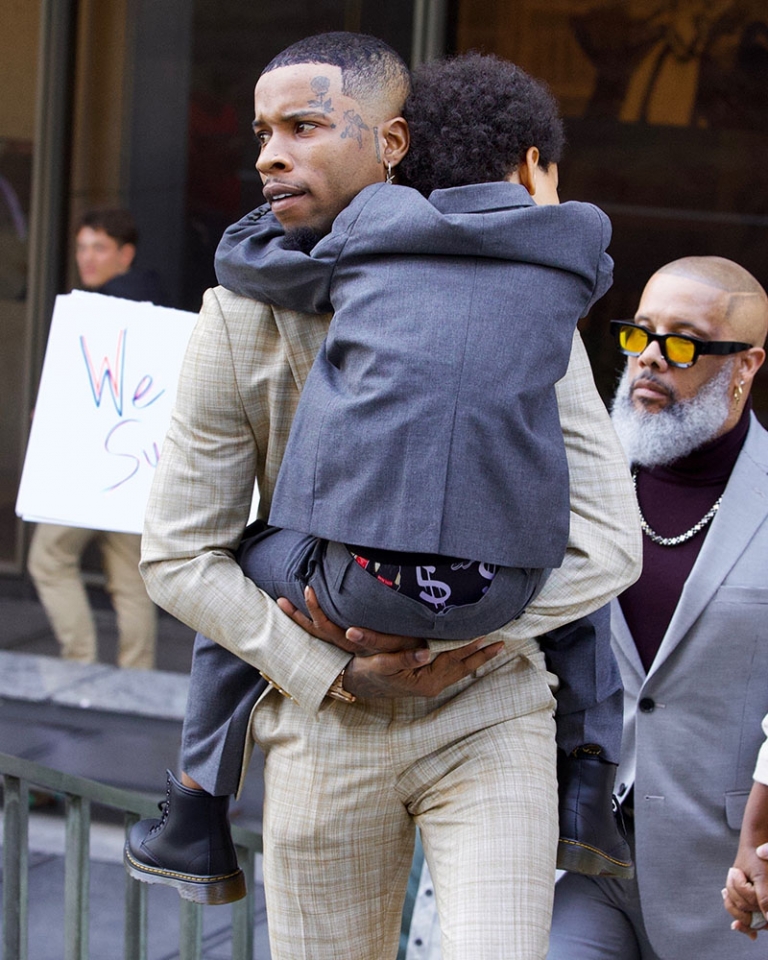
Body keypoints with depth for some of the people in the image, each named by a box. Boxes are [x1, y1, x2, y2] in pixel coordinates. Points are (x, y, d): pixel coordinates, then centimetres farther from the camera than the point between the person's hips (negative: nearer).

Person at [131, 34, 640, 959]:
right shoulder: (243, 317, -4)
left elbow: (607, 543, -8)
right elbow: (178, 554, -3)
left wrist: (447, 639, -17)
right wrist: (332, 672, -12)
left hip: (487, 716, -1)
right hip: (324, 728, 1)